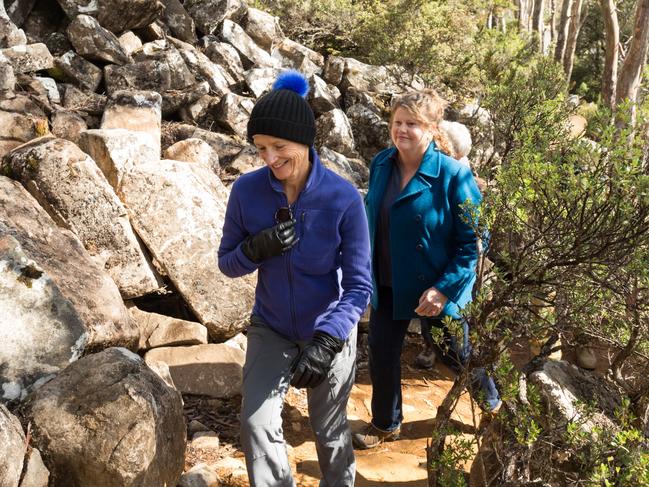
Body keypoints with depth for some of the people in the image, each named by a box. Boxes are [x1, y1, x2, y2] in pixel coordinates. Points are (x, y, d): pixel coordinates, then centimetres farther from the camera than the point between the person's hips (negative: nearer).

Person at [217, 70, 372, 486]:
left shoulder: (343, 199, -22)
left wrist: (326, 342, -30)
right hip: (271, 328, 2)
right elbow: (227, 263, -4)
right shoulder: (247, 190, -15)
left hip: (330, 331, -1)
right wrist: (257, 248, -26)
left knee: (330, 430, 15)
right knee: (257, 425, -7)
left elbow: (360, 286, -18)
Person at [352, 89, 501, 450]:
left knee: (457, 355, 15)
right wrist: (368, 269, 10)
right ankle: (386, 424, 35)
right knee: (382, 352, 11)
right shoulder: (381, 165, -4)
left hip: (437, 287, -4)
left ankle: (493, 402, 47)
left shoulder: (453, 175, -21)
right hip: (388, 284, 5)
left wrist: (444, 288, -23)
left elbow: (472, 240, -17)